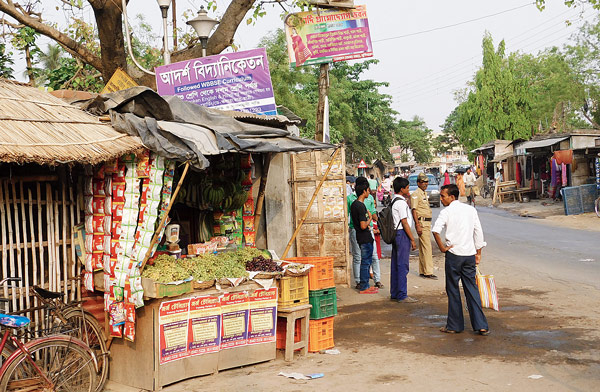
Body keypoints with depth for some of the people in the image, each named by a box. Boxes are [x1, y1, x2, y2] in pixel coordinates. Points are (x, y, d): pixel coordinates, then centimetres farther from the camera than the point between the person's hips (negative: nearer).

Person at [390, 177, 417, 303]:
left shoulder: (394, 200, 14)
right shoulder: (401, 202, -16)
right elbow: (405, 222, -17)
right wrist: (412, 240, -15)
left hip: (395, 233, 10)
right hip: (402, 233, -10)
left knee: (395, 265, 13)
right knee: (402, 265, -6)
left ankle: (394, 294, 20)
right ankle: (402, 295, -3)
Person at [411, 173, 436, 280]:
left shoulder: (425, 193, 18)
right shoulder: (415, 194, -10)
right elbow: (414, 210, -16)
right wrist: (418, 225, -22)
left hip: (428, 222, 9)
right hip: (421, 222, -9)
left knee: (423, 247, 11)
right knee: (426, 247, -11)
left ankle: (422, 271, 15)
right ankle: (428, 272, -11)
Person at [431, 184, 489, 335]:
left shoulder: (446, 212, -8)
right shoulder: (471, 209, 8)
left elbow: (436, 230, -22)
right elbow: (479, 232, 9)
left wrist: (442, 247, -10)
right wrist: (478, 252, 15)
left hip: (454, 255, -4)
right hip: (470, 254, 5)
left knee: (453, 290, 6)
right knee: (472, 289, 9)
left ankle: (455, 325, 12)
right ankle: (481, 325, 6)